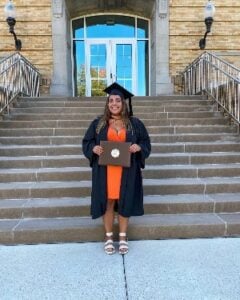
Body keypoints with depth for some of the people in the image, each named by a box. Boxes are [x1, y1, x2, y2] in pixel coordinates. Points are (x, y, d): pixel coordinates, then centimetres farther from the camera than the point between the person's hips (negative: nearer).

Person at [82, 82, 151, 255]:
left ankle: (123, 238, 22)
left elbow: (146, 142, 7)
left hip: (126, 171, 0)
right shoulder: (98, 123, 5)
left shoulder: (134, 123, 5)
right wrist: (94, 148, -15)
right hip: (105, 170, 0)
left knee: (124, 202, 7)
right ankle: (109, 237, 22)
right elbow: (86, 142, 7)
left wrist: (139, 147, -15)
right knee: (107, 202, 6)